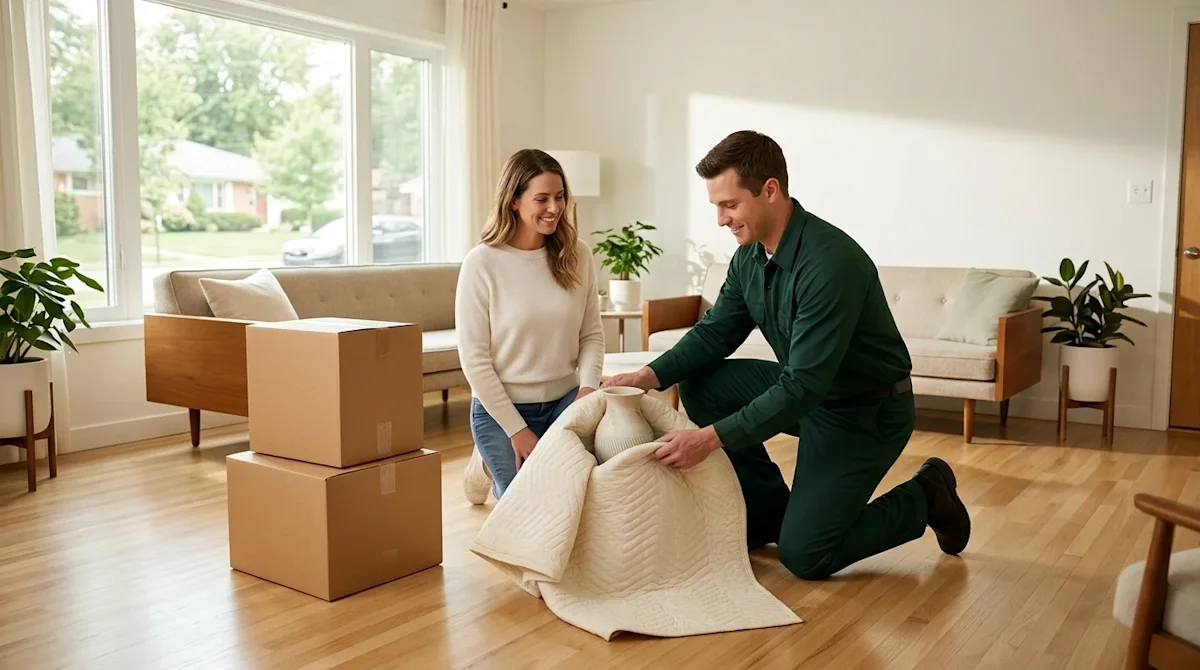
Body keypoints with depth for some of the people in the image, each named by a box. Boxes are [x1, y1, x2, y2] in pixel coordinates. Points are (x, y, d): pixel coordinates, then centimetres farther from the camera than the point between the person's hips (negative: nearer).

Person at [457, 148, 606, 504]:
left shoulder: (577, 255, -3)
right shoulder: (482, 263, -14)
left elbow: (592, 335, 3)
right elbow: (474, 357, -13)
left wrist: (588, 388, -15)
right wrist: (516, 429, -13)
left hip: (565, 402, 3)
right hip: (501, 408, -3)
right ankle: (489, 465, 35)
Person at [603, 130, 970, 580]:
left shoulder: (831, 261, -31)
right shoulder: (750, 256, -5)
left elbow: (804, 386, -33)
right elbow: (715, 332, 4)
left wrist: (712, 438, -36)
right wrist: (650, 377, -13)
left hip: (869, 411, -8)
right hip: (804, 390, 8)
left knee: (803, 555, -10)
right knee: (698, 385, -6)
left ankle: (923, 499, 13)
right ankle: (770, 508, 9)